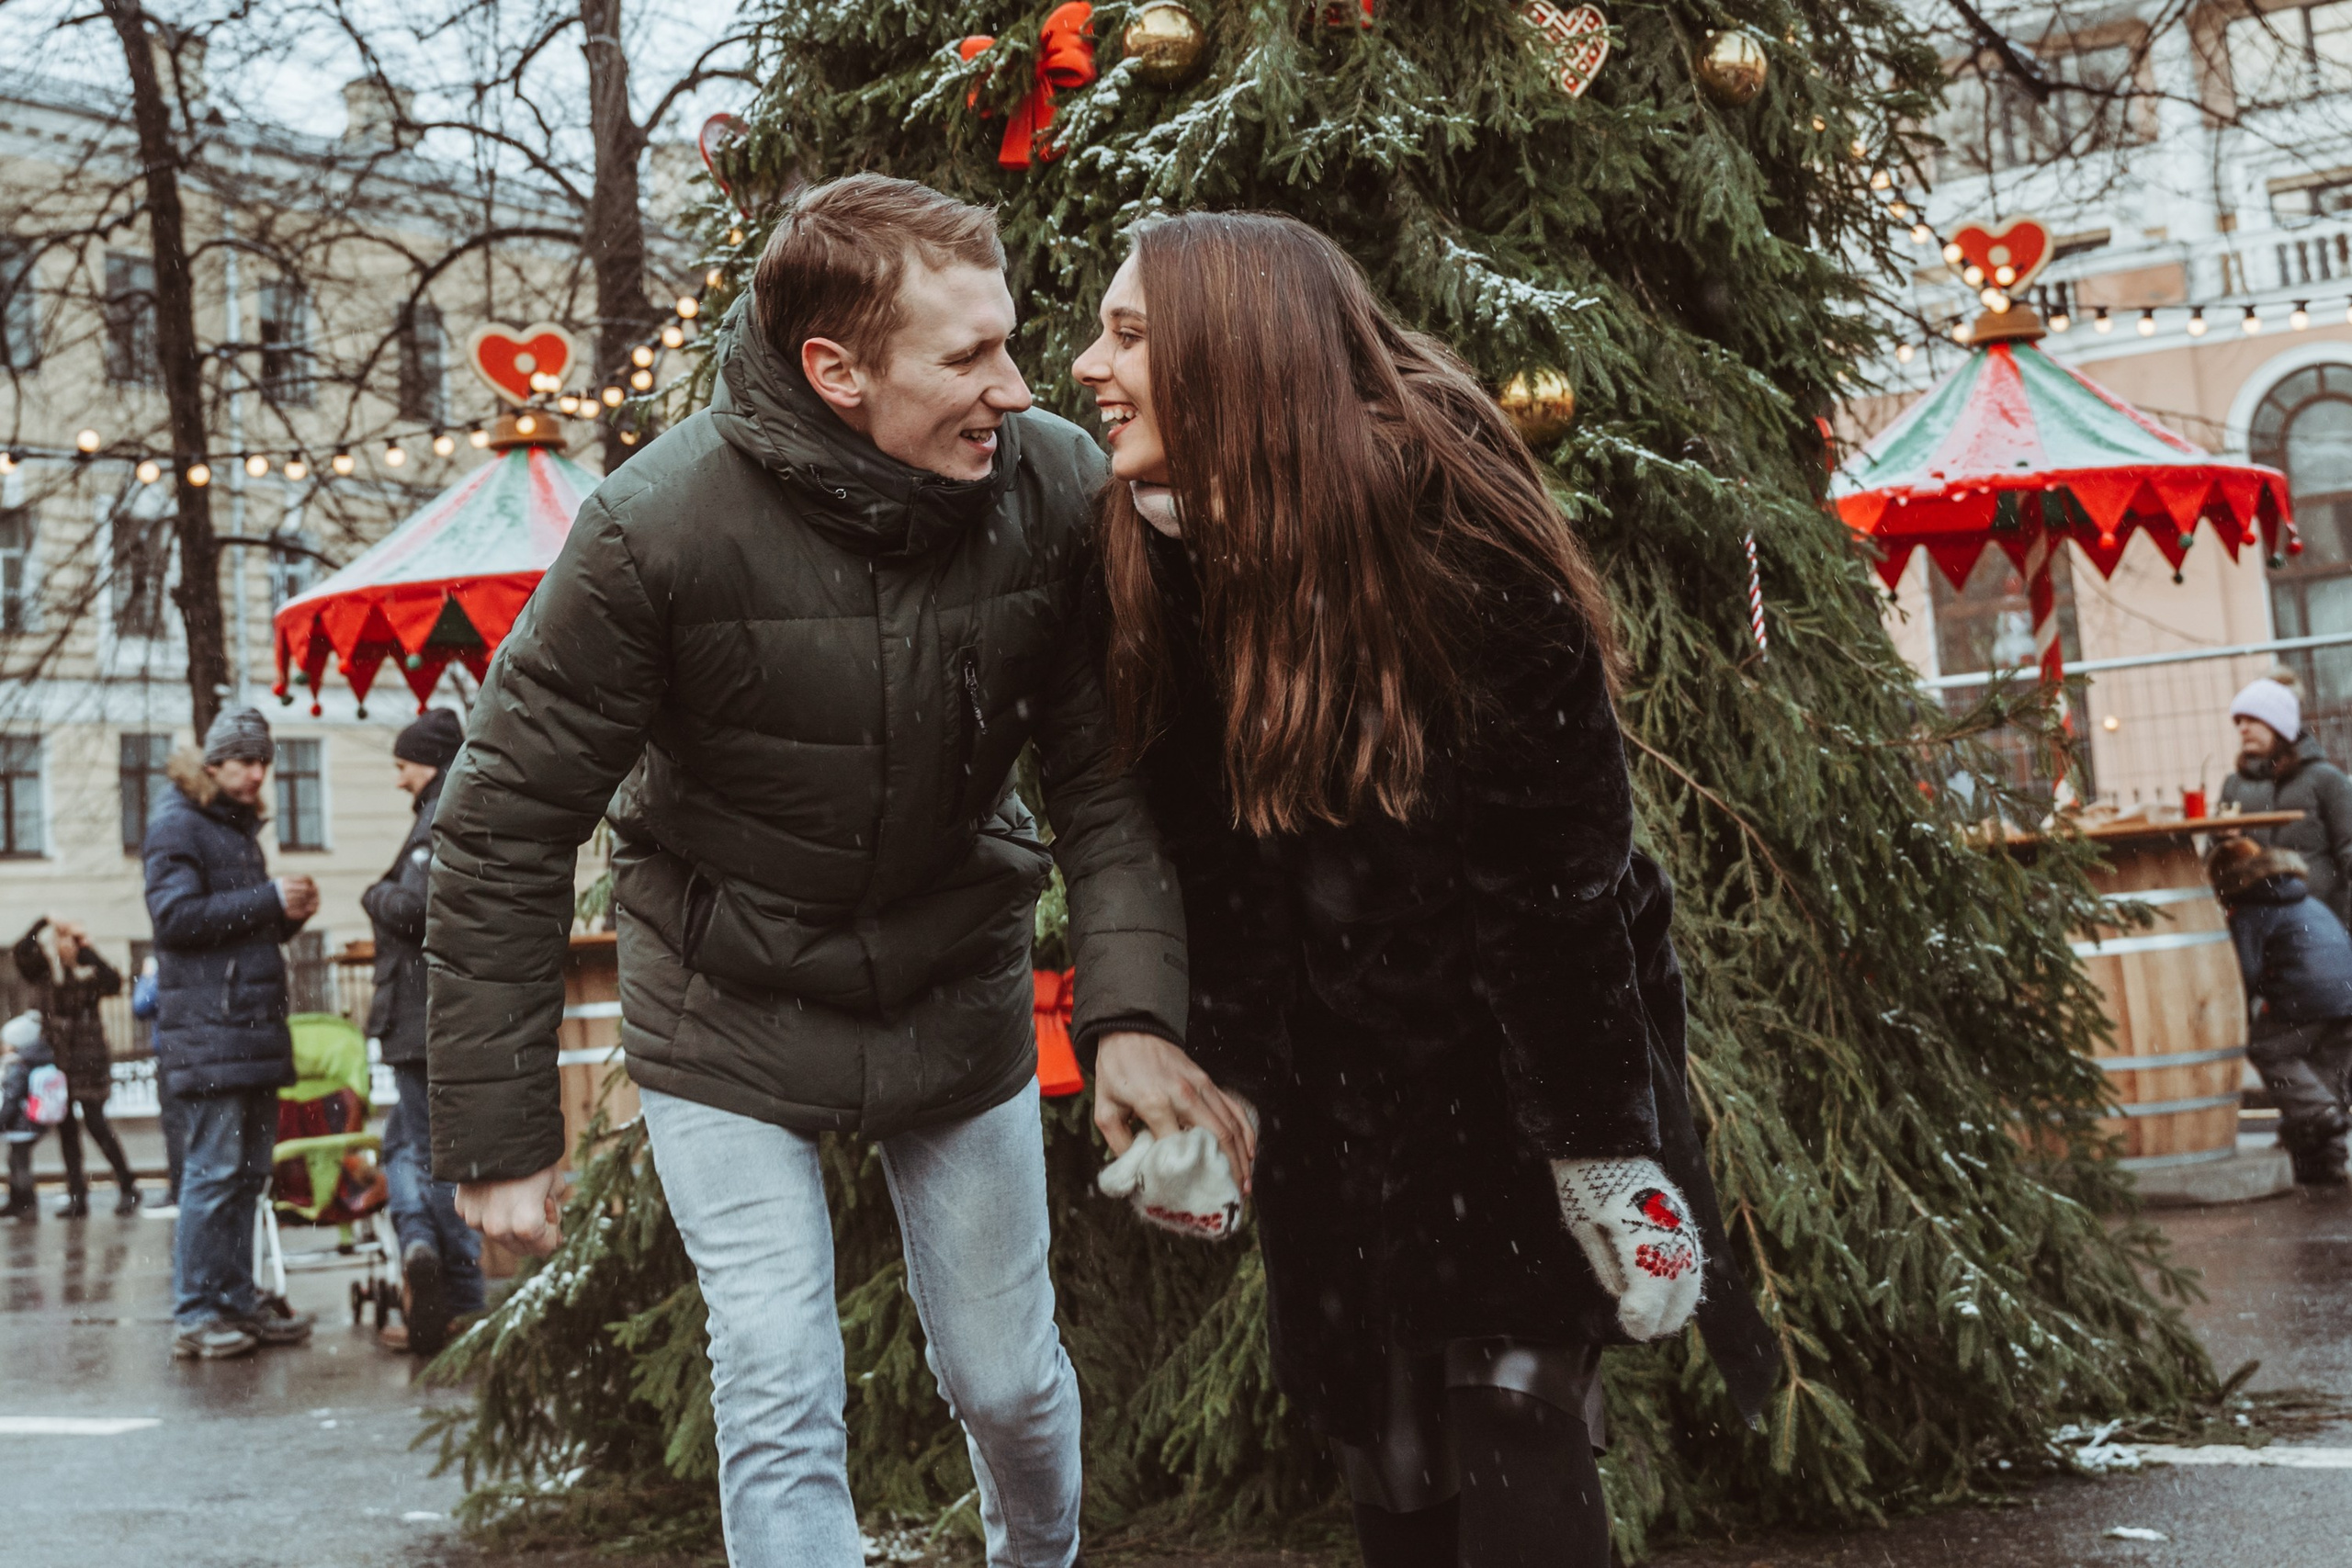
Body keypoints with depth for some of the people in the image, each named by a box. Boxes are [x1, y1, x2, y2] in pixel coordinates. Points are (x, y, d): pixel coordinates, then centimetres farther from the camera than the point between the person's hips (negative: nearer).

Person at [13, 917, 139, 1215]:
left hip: (88, 1059, -4)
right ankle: (76, 1195, 10)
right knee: (65, 1128, 5)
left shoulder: (90, 974, -3)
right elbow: (23, 951, -8)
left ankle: (128, 1186, 5)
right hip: (55, 1059, 5)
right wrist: (42, 924, -11)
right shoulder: (44, 972, 7)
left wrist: (89, 952, -20)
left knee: (95, 1123, -6)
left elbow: (114, 983, -23)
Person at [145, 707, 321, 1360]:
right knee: (214, 1170, -9)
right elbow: (176, 915, -15)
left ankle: (238, 1302, 14)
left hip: (255, 1024, 9)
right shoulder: (177, 822, -4)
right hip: (207, 1029, -9)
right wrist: (267, 899, -15)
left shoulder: (240, 827, 23)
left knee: (250, 1170, 9)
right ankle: (193, 1314, -5)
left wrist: (289, 914, 7)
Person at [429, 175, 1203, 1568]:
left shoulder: (1057, 488, -17)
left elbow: (1110, 778, -14)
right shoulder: (659, 527, -25)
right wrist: (498, 1135, -15)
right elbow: (508, 824, -18)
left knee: (1011, 1383, 14)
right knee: (781, 1407, -6)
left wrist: (1135, 1017, -30)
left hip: (959, 992, 3)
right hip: (730, 1012, -2)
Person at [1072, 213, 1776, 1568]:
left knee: (1515, 1454, -6)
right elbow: (1203, 856, 3)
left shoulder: (1442, 532, -20)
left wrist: (1606, 1151, -18)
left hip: (1515, 1059, -6)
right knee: (1390, 1456, 11)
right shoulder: (1169, 556, 0)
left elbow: (1555, 866, -20)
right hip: (1339, 1085, 6)